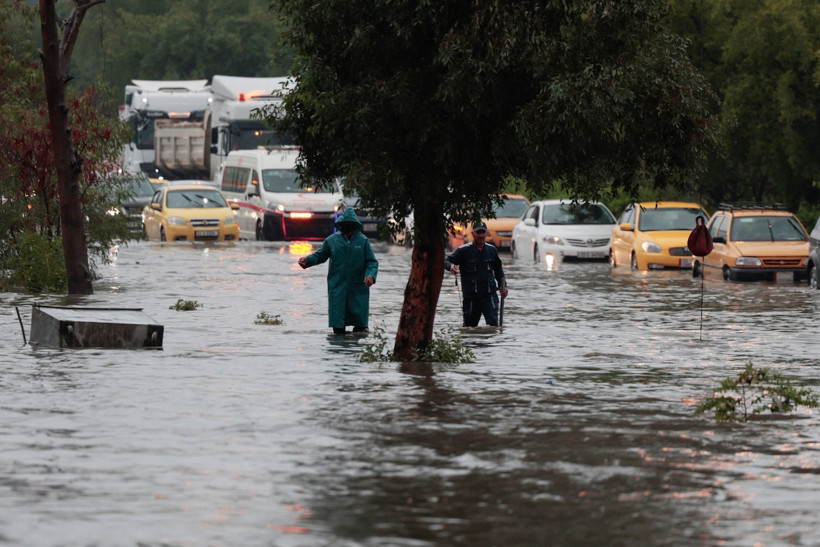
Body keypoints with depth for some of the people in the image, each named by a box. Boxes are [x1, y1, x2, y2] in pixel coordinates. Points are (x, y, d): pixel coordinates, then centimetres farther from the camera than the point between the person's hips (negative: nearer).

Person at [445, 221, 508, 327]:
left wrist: (502, 286, 15)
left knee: (493, 324, -13)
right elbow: (446, 261, -6)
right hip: (470, 296, -1)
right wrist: (450, 266, -30)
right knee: (469, 326, 7)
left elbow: (498, 269, 24)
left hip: (489, 295, 1)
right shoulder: (463, 250, -2)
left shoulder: (492, 250, 11)